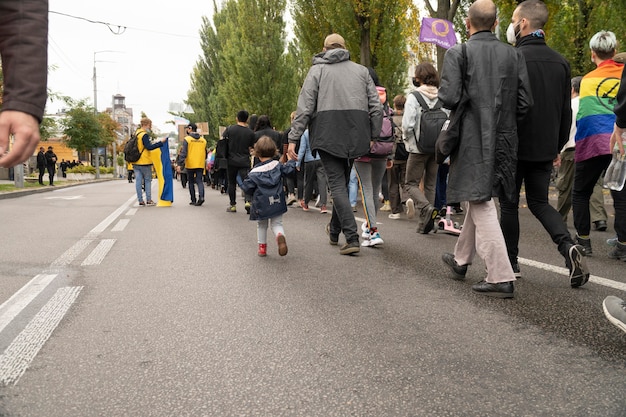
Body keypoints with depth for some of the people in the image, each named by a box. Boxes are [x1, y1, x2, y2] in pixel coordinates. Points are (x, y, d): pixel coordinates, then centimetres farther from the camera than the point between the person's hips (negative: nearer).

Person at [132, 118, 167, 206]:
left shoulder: (136, 134, 14)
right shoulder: (144, 135, -14)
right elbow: (149, 147, -21)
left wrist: (153, 143, 17)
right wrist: (160, 142, -21)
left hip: (135, 162, 7)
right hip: (144, 162, -7)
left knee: (138, 181, 5)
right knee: (147, 180, 3)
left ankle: (140, 200, 6)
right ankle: (148, 200, 3)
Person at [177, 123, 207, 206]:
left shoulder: (187, 139, -5)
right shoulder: (203, 140, 8)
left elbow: (183, 153, -11)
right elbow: (205, 153, 13)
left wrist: (179, 164, -12)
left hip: (190, 165, -2)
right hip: (200, 165, 3)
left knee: (191, 182, 10)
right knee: (199, 181, 1)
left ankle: (193, 200, 12)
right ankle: (201, 196, -23)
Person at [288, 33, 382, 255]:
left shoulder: (317, 70, 9)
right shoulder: (361, 70, 18)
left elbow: (305, 107, -1)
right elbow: (376, 107, 10)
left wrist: (293, 138, -1)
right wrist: (374, 137, 11)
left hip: (328, 133, -4)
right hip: (356, 135, 4)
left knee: (337, 184, -3)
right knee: (342, 181, 16)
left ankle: (352, 238, -13)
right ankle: (334, 231, 30)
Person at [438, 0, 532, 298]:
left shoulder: (458, 53, -8)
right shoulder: (513, 55, 5)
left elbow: (449, 97, -16)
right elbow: (525, 102, 1)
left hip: (473, 141, -5)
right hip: (503, 140, 6)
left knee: (481, 205, -4)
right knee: (478, 200, 19)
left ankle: (501, 278, -8)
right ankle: (461, 260, 35)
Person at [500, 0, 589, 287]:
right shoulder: (560, 62, 7)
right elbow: (566, 111, 11)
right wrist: (558, 146, 19)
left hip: (514, 147, -5)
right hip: (545, 149, 6)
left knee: (509, 204, 8)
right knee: (540, 202, 16)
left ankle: (510, 264, 16)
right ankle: (568, 247, -6)